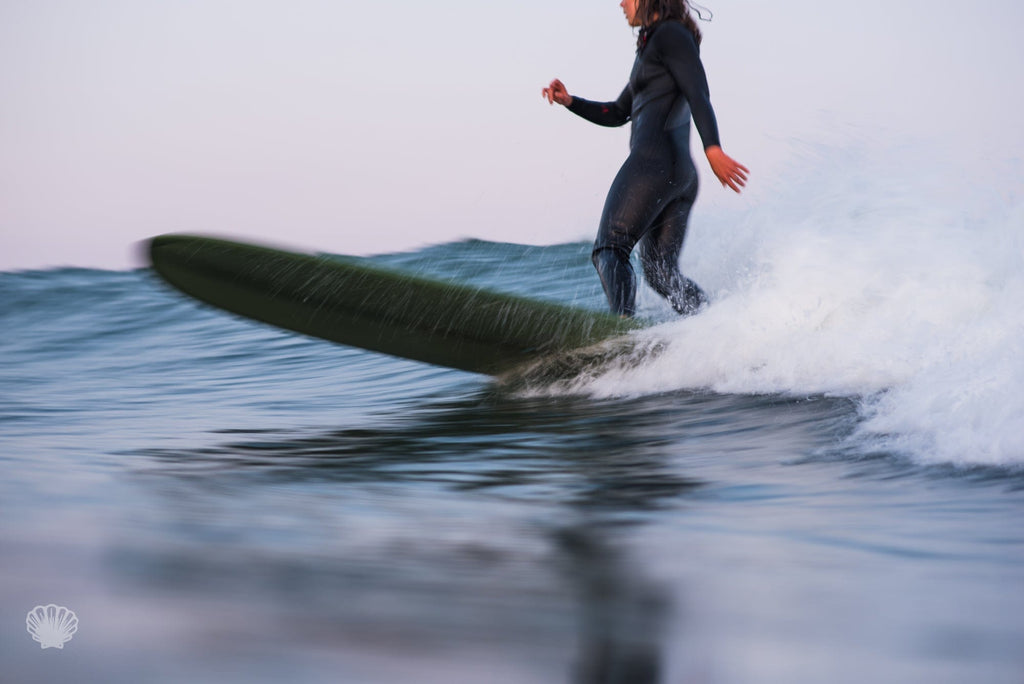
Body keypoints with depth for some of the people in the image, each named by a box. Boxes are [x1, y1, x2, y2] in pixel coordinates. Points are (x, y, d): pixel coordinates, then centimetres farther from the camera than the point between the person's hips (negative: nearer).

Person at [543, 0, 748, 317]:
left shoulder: (670, 34, -1)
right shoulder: (650, 48, 28)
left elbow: (698, 94, -15)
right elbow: (617, 114, 34)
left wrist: (712, 148, -28)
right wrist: (570, 102, 22)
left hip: (654, 159, -10)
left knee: (609, 250, -12)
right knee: (660, 272, 8)